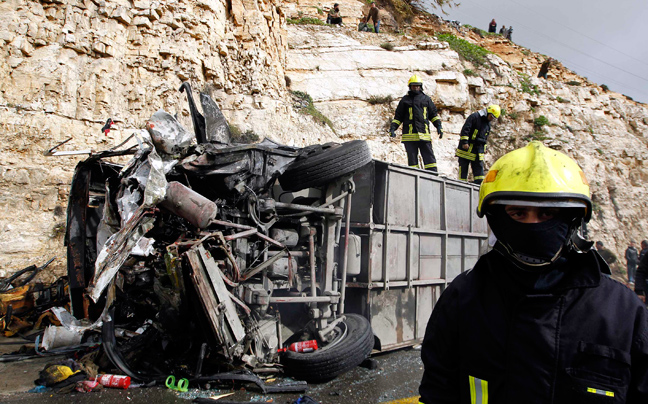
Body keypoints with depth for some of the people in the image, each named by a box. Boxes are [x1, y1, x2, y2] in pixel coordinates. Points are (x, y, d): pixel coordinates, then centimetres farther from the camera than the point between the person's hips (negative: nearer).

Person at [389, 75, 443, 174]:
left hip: (424, 134, 1)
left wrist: (439, 126, 7)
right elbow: (398, 117, 14)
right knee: (412, 159, 0)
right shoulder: (405, 100, 13)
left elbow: (433, 115, 20)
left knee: (429, 157, -3)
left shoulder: (426, 99, 17)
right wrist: (392, 128, 2)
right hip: (409, 135, -1)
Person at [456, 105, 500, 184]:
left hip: (479, 150, 7)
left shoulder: (488, 123, 16)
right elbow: (465, 129, -15)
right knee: (463, 169, -3)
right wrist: (465, 142, -21)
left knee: (479, 168, 1)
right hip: (467, 148, -7)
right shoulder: (474, 116, -9)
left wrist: (484, 148, 22)